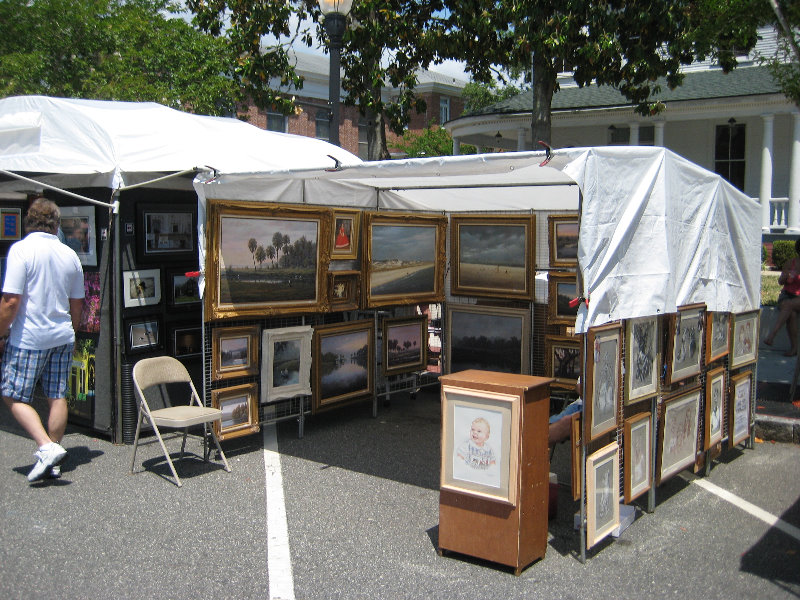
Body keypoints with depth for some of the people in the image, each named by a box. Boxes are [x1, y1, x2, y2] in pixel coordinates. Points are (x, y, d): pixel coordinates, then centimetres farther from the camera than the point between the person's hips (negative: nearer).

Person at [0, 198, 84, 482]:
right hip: (62, 338, 6)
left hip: (28, 339, -5)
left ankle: (47, 447, -10)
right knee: (57, 397, 10)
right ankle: (53, 461, 17)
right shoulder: (70, 254, 6)